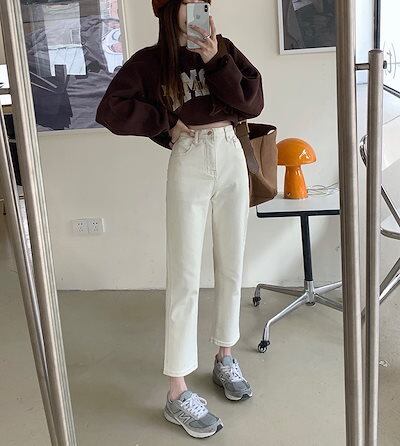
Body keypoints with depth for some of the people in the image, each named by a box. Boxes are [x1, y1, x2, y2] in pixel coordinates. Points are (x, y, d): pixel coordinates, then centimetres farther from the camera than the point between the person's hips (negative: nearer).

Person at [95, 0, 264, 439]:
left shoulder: (223, 48, 10)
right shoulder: (150, 61, 0)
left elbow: (253, 102, -1)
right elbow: (110, 111, -11)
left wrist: (216, 61, -9)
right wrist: (166, 125, -7)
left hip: (232, 157, 4)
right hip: (188, 165, -4)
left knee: (231, 266, 10)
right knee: (185, 277, -5)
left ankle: (224, 358, 29)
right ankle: (177, 394, 3)